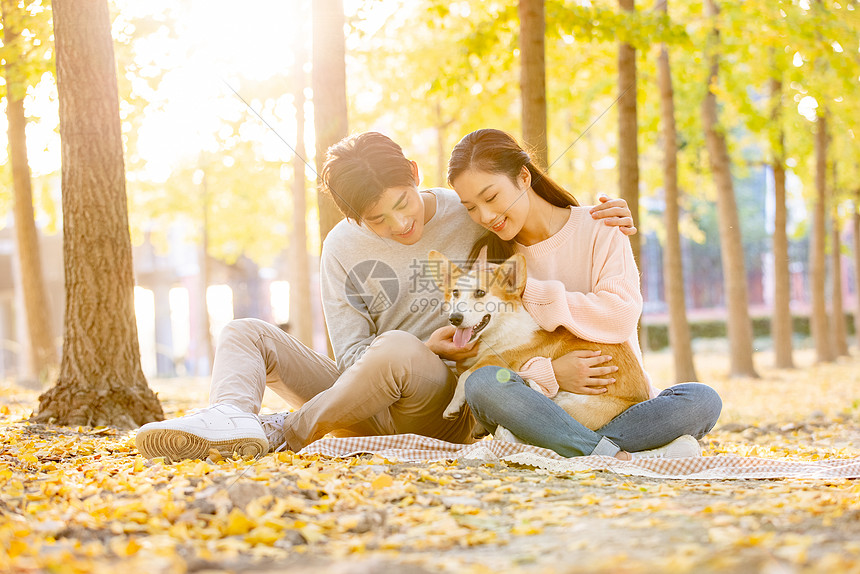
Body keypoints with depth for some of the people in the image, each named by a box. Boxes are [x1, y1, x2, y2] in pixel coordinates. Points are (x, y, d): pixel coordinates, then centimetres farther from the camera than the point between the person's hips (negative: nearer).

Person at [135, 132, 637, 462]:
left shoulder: (474, 214, -3)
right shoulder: (343, 248, 2)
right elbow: (351, 355, -1)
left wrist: (600, 219, -8)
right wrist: (427, 349, -19)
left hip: (451, 410, -4)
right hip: (369, 407, 4)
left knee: (394, 348, -38)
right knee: (245, 333, -5)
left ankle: (288, 430, -19)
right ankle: (233, 419, -39)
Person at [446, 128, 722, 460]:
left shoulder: (598, 229, 4)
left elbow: (622, 316, -12)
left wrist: (527, 293, -11)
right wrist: (547, 374, -20)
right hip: (542, 406, 0)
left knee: (702, 401, -28)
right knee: (483, 384, -32)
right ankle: (617, 456, -37)